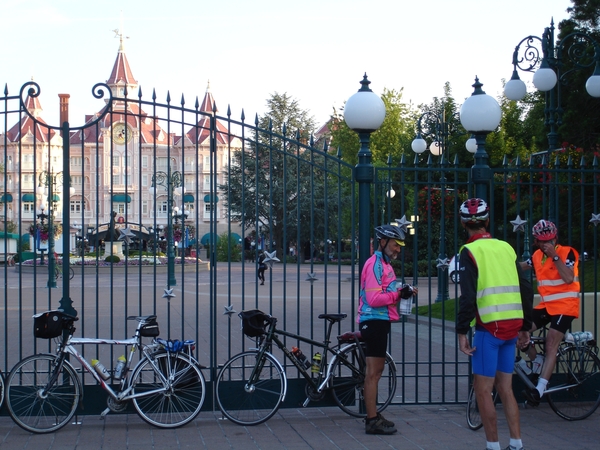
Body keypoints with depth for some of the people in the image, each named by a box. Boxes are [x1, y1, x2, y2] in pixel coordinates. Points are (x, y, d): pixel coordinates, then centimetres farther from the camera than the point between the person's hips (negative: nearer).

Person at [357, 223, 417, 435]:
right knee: (373, 372, -8)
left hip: (380, 321, 11)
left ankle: (373, 415, 26)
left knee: (376, 371, 17)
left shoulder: (384, 263, 17)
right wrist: (398, 294, -22)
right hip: (375, 321, -11)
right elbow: (374, 299, -23)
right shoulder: (375, 264, -15)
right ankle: (372, 421, -5)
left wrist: (402, 293, 6)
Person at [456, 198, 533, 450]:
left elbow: (468, 296, -15)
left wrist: (462, 331, -11)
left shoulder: (470, 251, -6)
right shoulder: (506, 248, 12)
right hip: (512, 327, 6)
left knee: (483, 390, 3)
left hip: (489, 327, -6)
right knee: (505, 389, 15)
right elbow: (526, 290, 12)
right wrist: (525, 327, 20)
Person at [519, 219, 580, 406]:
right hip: (546, 305, 6)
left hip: (564, 306, -6)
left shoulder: (567, 252, -11)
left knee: (551, 344, -17)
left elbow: (568, 278, -25)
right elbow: (521, 266, 24)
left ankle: (539, 390, -22)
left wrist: (554, 255, -27)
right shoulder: (538, 256, 7)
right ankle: (537, 363, 13)